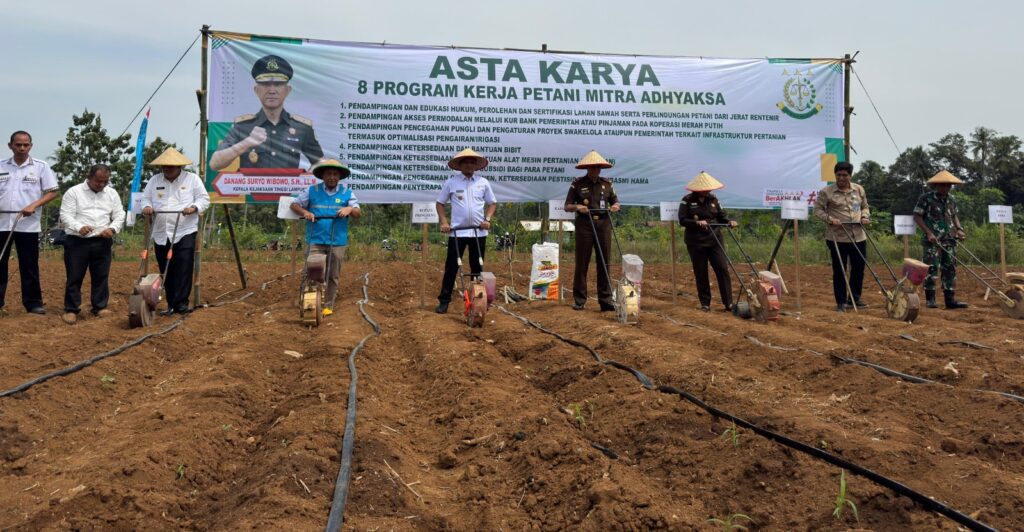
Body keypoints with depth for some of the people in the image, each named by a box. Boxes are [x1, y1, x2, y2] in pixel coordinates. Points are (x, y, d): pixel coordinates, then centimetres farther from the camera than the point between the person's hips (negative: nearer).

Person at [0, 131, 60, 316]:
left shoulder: (41, 166, 1)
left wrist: (34, 205, -14)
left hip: (28, 225, -3)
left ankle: (33, 303, 9)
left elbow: (53, 191, -1)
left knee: (29, 266, 3)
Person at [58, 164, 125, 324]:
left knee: (101, 276, 8)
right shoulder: (73, 192, -2)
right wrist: (79, 227, -26)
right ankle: (71, 310, 9)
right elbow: (66, 215, -8)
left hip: (102, 242, 3)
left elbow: (119, 215, 8)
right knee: (75, 277, 1)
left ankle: (100, 307, 18)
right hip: (77, 242, -3)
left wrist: (112, 229, -12)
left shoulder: (112, 193, 9)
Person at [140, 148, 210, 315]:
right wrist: (147, 207, -5)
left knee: (184, 268, -10)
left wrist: (194, 207, -18)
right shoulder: (154, 181, 14)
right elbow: (146, 198, 17)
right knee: (166, 271, 5)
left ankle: (181, 303, -7)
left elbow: (204, 198, 1)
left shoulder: (192, 179, 4)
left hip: (185, 232, -4)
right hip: (161, 234, 4)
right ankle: (171, 304, 12)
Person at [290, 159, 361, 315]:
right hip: (315, 241, -1)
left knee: (332, 276, 7)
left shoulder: (347, 192, 5)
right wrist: (305, 212, -10)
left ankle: (328, 305, 17)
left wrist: (350, 209, -21)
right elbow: (294, 205, 10)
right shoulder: (312, 191, 5)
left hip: (337, 242, 1)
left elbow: (358, 213, 1)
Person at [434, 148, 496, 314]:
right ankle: (444, 300, 5)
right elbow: (440, 203, 7)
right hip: (457, 232, -2)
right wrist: (443, 221, -5)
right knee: (451, 266, -1)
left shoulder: (483, 183, 7)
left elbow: (492, 203, 14)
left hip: (479, 232, 2)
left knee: (477, 267, 9)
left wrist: (487, 219, -2)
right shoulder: (451, 182, 1)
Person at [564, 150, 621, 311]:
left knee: (604, 262, 1)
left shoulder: (607, 183, 10)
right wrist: (577, 207, -17)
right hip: (584, 224, -2)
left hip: (603, 224, 3)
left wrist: (616, 206, -5)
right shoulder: (577, 184, 2)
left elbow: (616, 202, 18)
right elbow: (567, 206, 3)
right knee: (582, 262, 1)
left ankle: (605, 300, 5)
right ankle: (579, 300, 8)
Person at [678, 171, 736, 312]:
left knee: (723, 269, -4)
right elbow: (682, 220, -9)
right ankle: (705, 303, 14)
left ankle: (728, 303, -1)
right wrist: (697, 223, -24)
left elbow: (721, 216, 13)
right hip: (696, 242, -3)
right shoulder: (687, 200, -4)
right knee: (701, 273, 3)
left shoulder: (713, 199, 8)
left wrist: (729, 222, -7)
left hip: (715, 239, 3)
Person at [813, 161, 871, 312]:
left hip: (859, 236, 4)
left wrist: (865, 217, 2)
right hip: (837, 237, -4)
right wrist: (830, 219, -17)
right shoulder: (826, 192, -3)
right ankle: (841, 302, 10)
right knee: (839, 271, 0)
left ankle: (855, 298, 27)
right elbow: (817, 209, -2)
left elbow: (864, 207, 22)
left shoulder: (859, 189, 11)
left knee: (859, 268, 9)